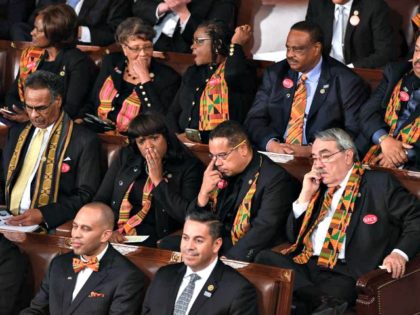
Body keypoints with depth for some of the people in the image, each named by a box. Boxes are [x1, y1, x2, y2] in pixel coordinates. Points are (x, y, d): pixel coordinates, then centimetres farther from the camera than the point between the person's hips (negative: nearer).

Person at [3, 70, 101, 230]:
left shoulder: (84, 141, -3)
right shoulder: (17, 132, 17)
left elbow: (86, 196, -5)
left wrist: (43, 215, -17)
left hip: (48, 227, -5)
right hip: (8, 221, 5)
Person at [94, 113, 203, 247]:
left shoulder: (189, 167, 0)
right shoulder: (125, 158, 13)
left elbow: (187, 216, -11)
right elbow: (100, 201, 12)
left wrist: (158, 180, -7)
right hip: (117, 238, 5)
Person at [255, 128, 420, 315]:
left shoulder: (379, 184, 7)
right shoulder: (317, 189, 22)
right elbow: (293, 236, 22)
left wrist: (399, 253, -16)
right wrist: (305, 196, 10)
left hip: (346, 273, -7)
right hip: (305, 267, 7)